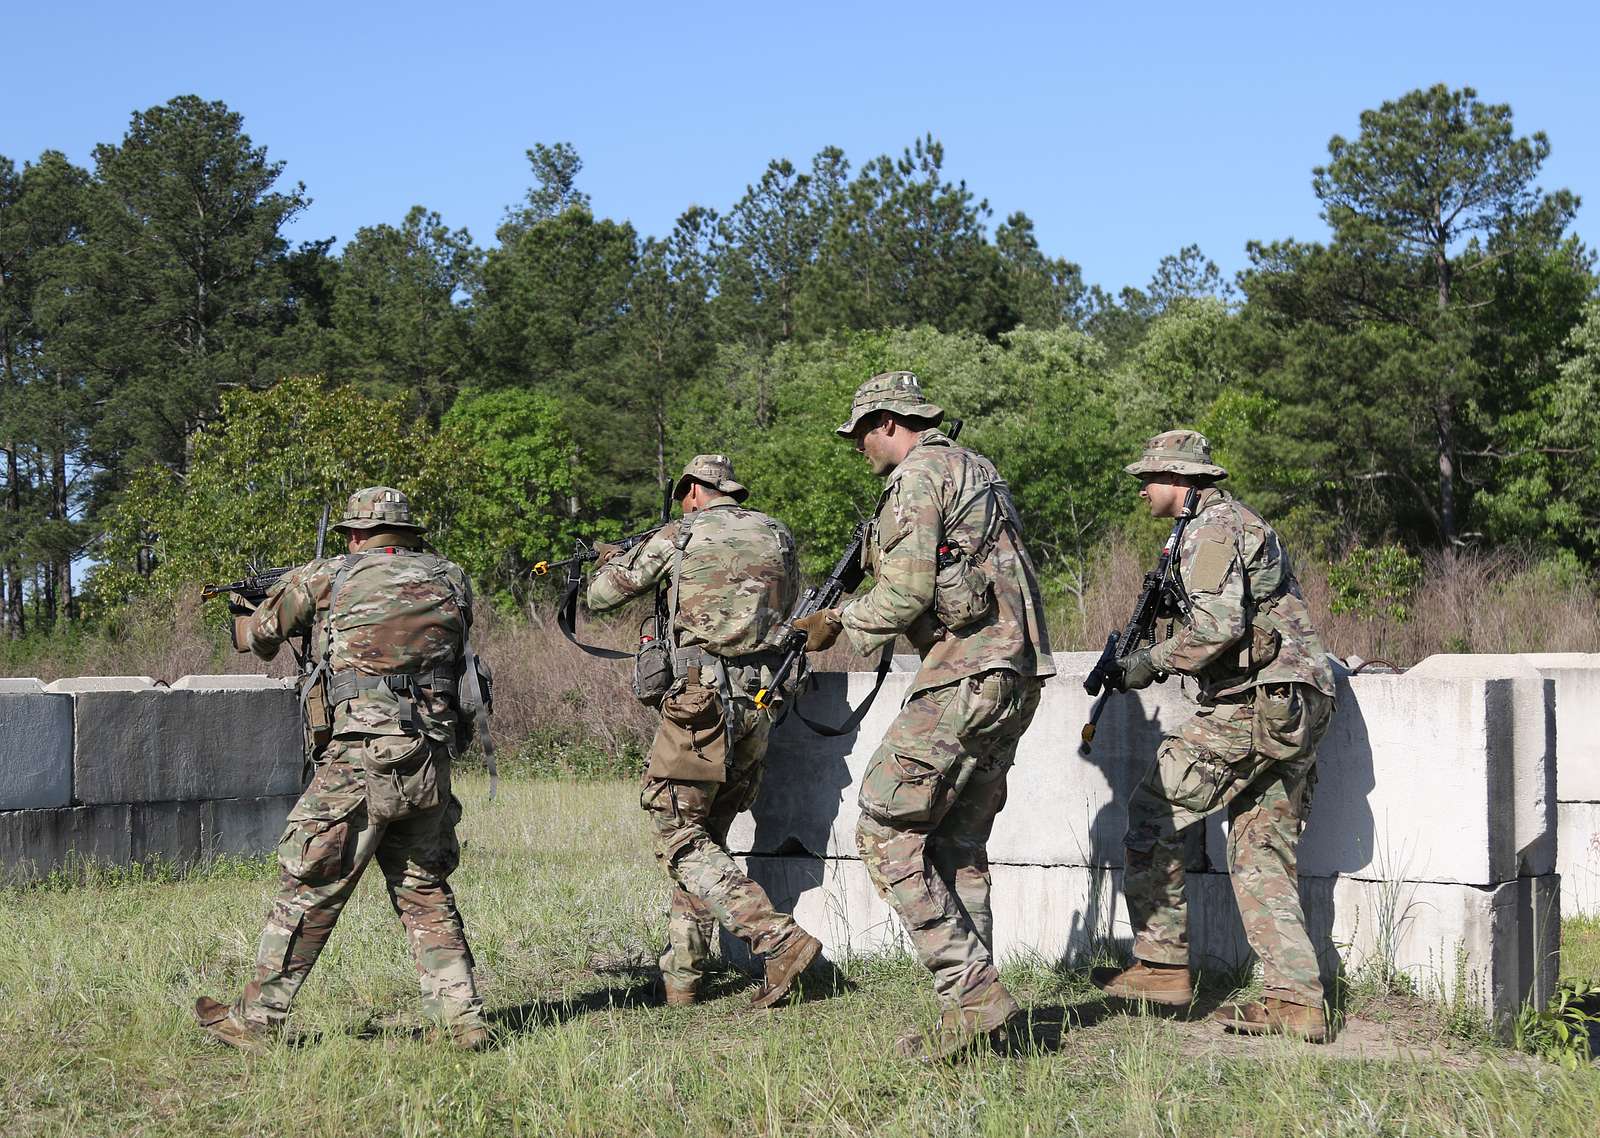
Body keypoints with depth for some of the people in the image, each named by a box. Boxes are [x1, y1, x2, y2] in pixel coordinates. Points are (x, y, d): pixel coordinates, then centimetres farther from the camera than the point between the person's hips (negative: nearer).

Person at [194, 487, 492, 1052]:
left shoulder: (330, 576, 3)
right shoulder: (450, 579, 12)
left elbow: (260, 634, 16)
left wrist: (239, 618, 40)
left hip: (364, 757, -4)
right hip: (434, 761, 4)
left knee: (309, 889, 3)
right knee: (425, 891, 16)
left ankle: (254, 1020, 9)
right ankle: (463, 1018, 11)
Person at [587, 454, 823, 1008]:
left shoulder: (678, 536, 0)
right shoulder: (778, 536, 12)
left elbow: (601, 596, 9)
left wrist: (611, 560, 33)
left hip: (703, 699, -6)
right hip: (763, 703, 6)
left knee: (680, 836, -1)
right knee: (707, 835, 15)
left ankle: (778, 937, -16)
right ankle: (680, 974, 15)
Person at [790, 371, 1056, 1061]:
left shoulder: (918, 476, -8)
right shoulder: (977, 471, 22)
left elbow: (905, 595, -15)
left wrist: (840, 624, 1)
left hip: (965, 678, -10)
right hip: (1016, 678, 10)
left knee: (887, 833, -7)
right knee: (958, 848, 13)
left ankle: (972, 993, -12)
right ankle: (975, 1007, 11)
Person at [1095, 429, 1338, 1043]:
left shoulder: (1211, 527, -8)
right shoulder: (1244, 523, 25)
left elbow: (1218, 623, -21)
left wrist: (1152, 662, -9)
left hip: (1253, 703, -10)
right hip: (1299, 710, 10)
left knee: (1153, 813, -1)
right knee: (1262, 853, 8)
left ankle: (1162, 964, 0)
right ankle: (1297, 1002, 2)